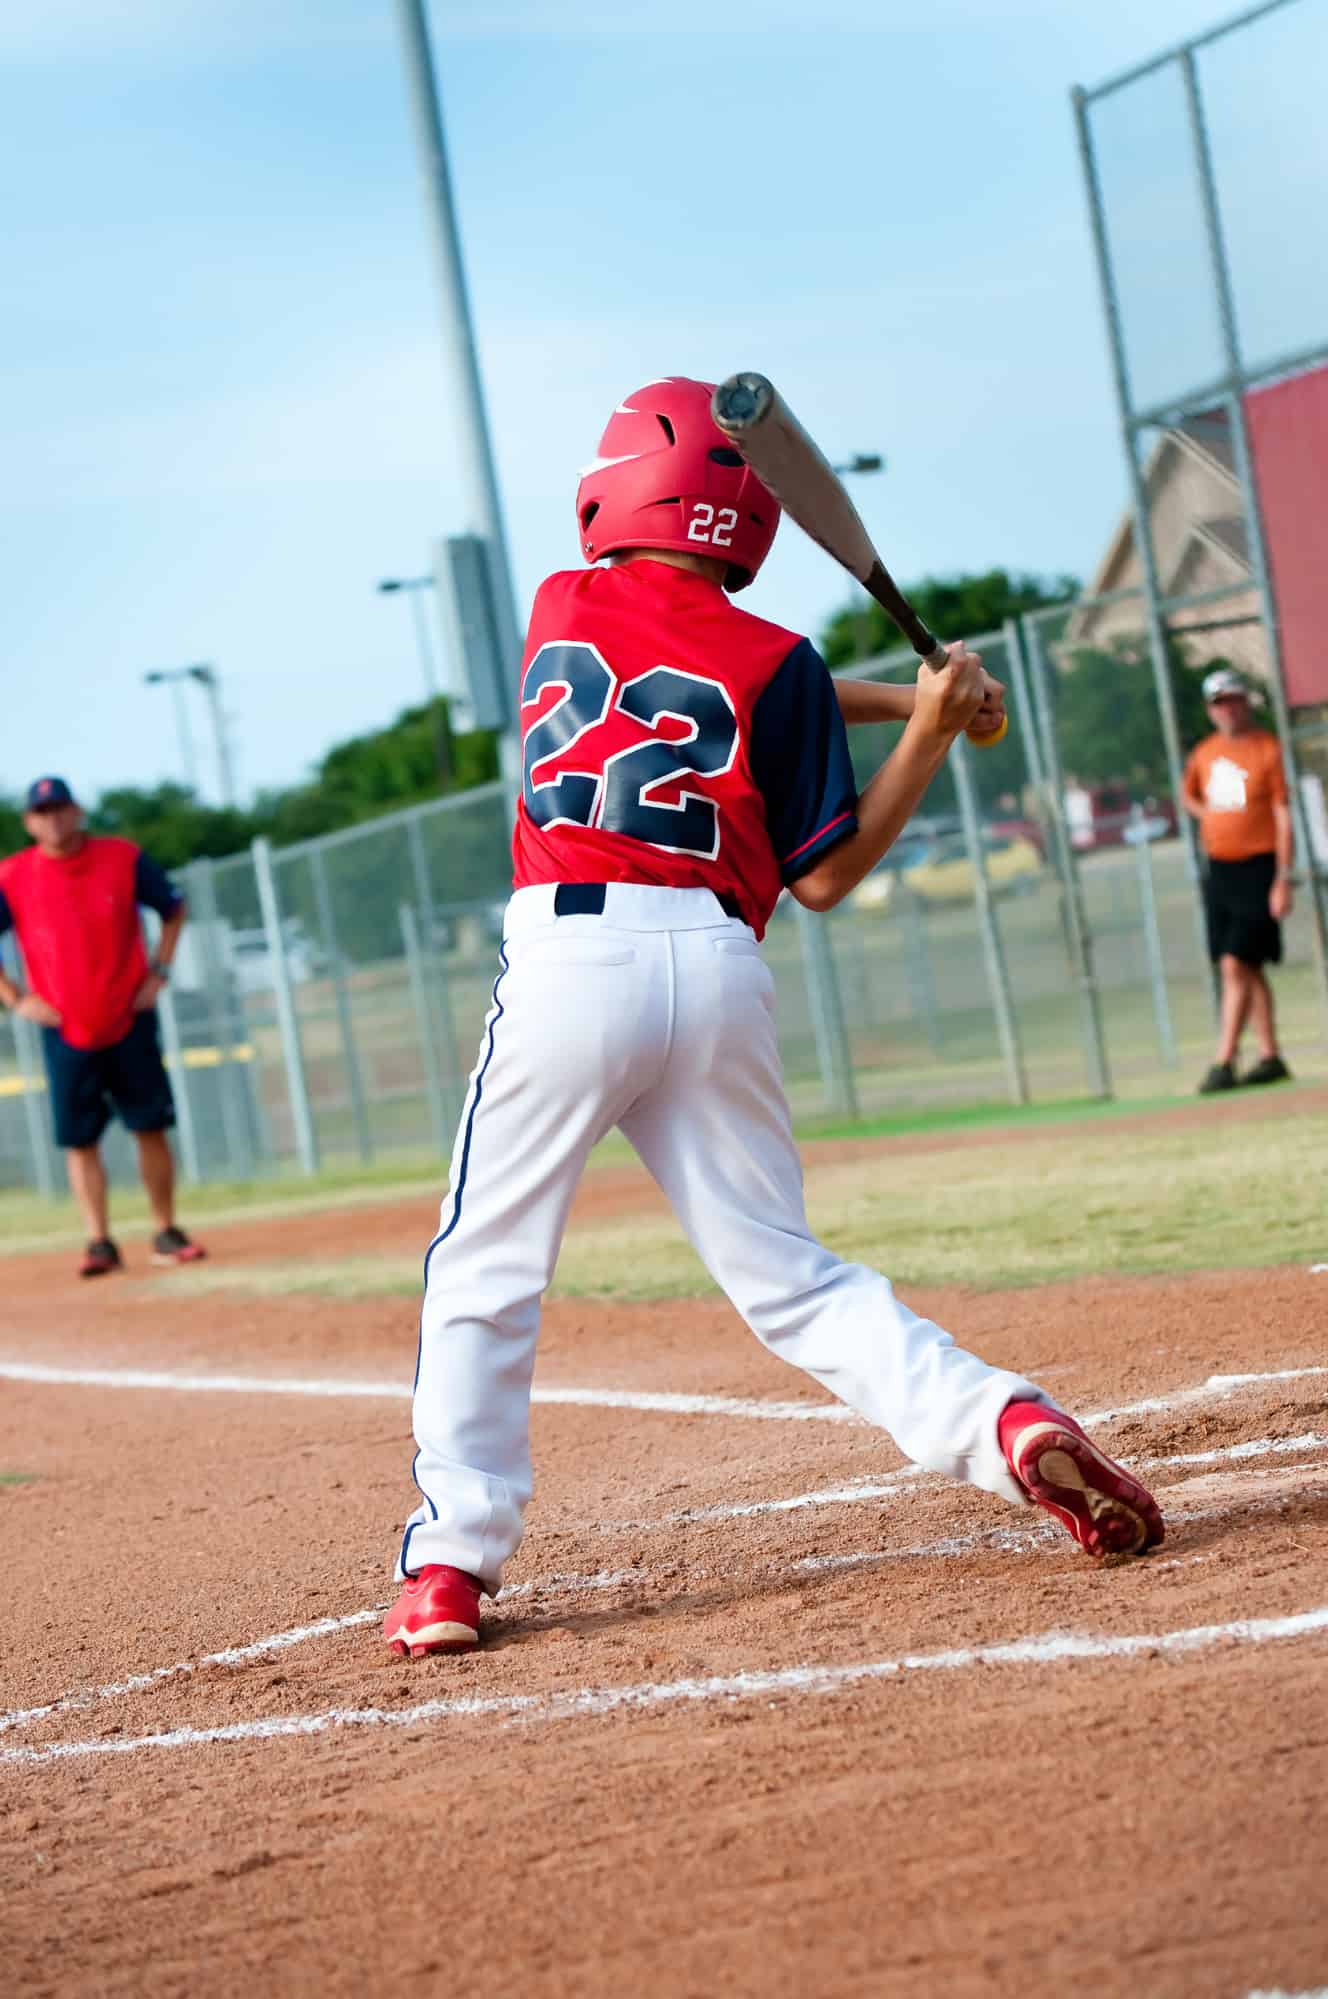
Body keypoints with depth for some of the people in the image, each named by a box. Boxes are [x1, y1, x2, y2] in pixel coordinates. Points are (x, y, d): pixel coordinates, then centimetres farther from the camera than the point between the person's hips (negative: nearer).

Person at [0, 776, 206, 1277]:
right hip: (65, 1032, 0)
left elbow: (173, 910, 11)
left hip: (130, 1023, 0)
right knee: (80, 1140, 1)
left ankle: (166, 1234, 13)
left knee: (151, 1128, 3)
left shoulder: (123, 859, -3)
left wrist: (158, 972, 2)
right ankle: (100, 1243, 7)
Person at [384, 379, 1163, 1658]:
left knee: (485, 1272, 8)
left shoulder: (562, 608, 12)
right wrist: (926, 735, 9)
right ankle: (1003, 1421, -7)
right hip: (719, 975, 1)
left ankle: (452, 1563, 2)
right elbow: (823, 878, 6)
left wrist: (908, 701, 20)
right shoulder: (775, 663, 5)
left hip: (569, 954, -1)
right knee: (784, 1273, 11)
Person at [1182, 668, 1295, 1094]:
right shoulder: (1204, 753, 9)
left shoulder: (1267, 749, -10)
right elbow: (1188, 794, 30)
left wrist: (1282, 880, -17)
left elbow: (1284, 817, -12)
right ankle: (1270, 1058, 19)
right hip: (1219, 870, 7)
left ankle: (1223, 1063, -13)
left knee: (1235, 965, -13)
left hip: (1258, 868, -7)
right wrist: (1211, 817, 11)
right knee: (1248, 968, 11)